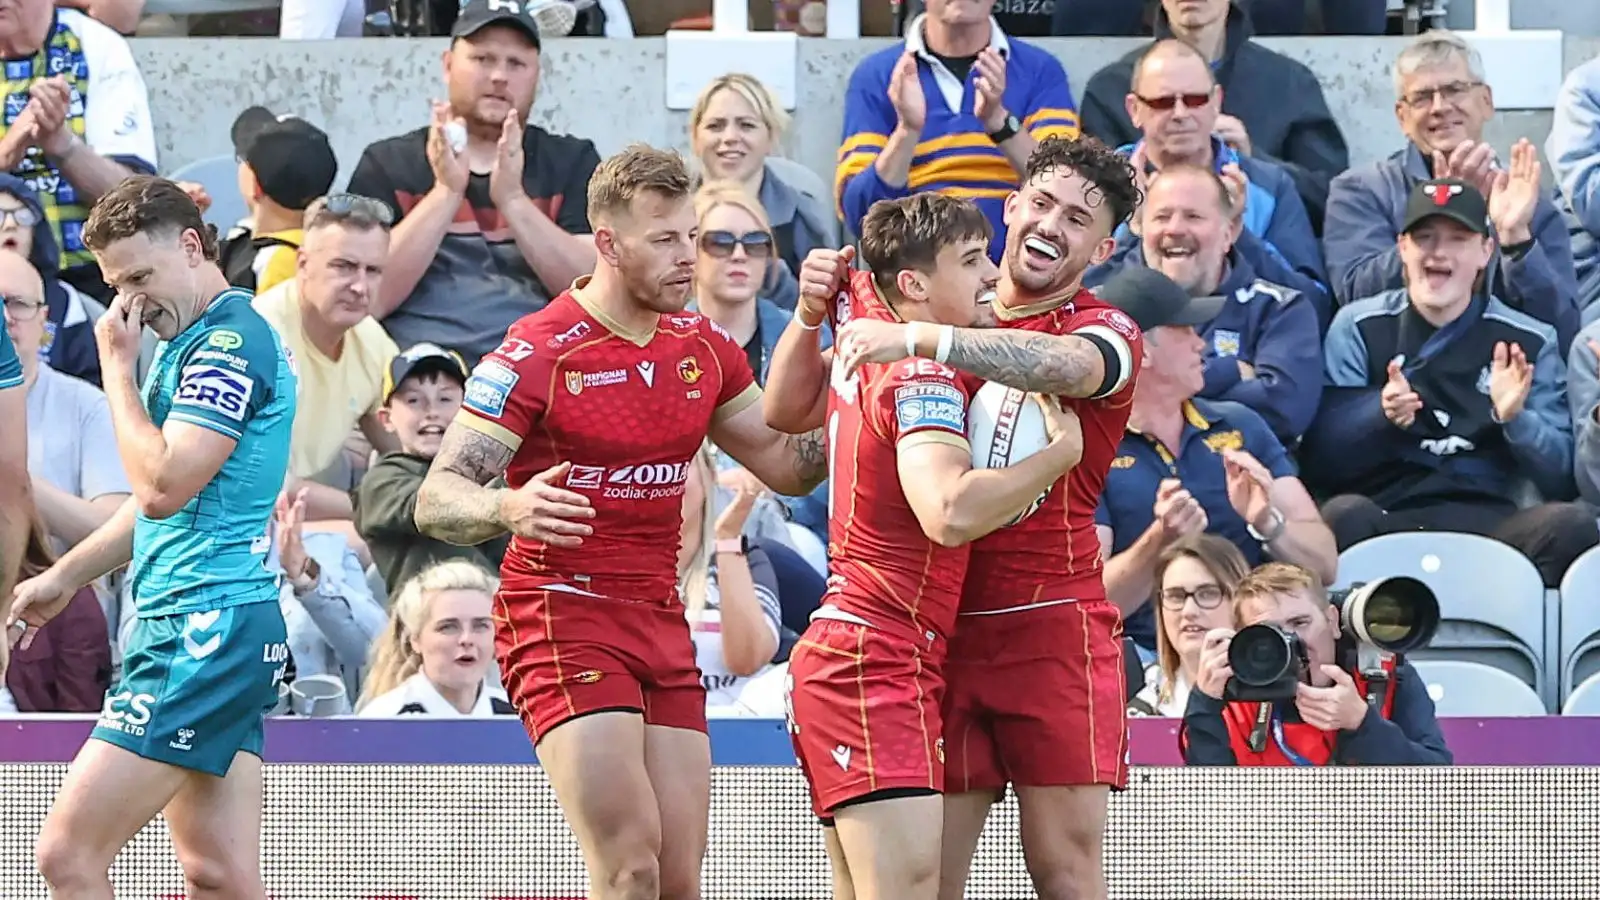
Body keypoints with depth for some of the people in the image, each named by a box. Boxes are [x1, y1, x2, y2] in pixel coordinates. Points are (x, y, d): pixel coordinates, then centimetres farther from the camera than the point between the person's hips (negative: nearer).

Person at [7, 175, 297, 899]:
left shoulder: (231, 341, -12)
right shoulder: (187, 343, 19)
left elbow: (163, 485, -20)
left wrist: (117, 365, -10)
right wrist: (64, 577, 34)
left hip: (205, 628, -10)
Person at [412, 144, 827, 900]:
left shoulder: (702, 347, 9)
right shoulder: (539, 351, -11)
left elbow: (788, 464, 21)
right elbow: (436, 500, -16)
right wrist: (509, 508, -38)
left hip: (662, 624, 7)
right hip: (563, 616, -7)